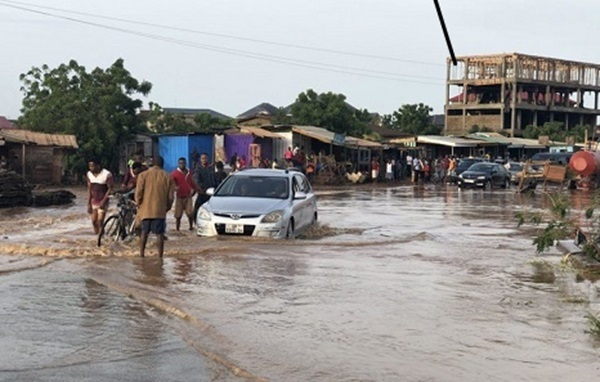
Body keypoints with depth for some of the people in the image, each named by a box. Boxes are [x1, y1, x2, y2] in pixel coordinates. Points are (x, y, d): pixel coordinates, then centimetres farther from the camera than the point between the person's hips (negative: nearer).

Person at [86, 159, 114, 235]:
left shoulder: (107, 174, -16)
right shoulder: (89, 174, 1)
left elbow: (110, 189, -12)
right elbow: (89, 189, 6)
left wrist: (103, 201, -18)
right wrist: (89, 204, 4)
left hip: (102, 202, -5)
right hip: (93, 202, 5)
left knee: (100, 222, -11)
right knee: (94, 221, 4)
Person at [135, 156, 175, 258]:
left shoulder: (143, 175, 0)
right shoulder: (167, 176, 3)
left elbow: (138, 193, -3)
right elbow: (171, 195, 3)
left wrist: (139, 204, 12)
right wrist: (167, 207, 16)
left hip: (146, 210, 1)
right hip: (160, 210, -1)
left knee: (144, 232, 12)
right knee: (160, 234, 2)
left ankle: (141, 254, 9)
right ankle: (160, 256, 2)